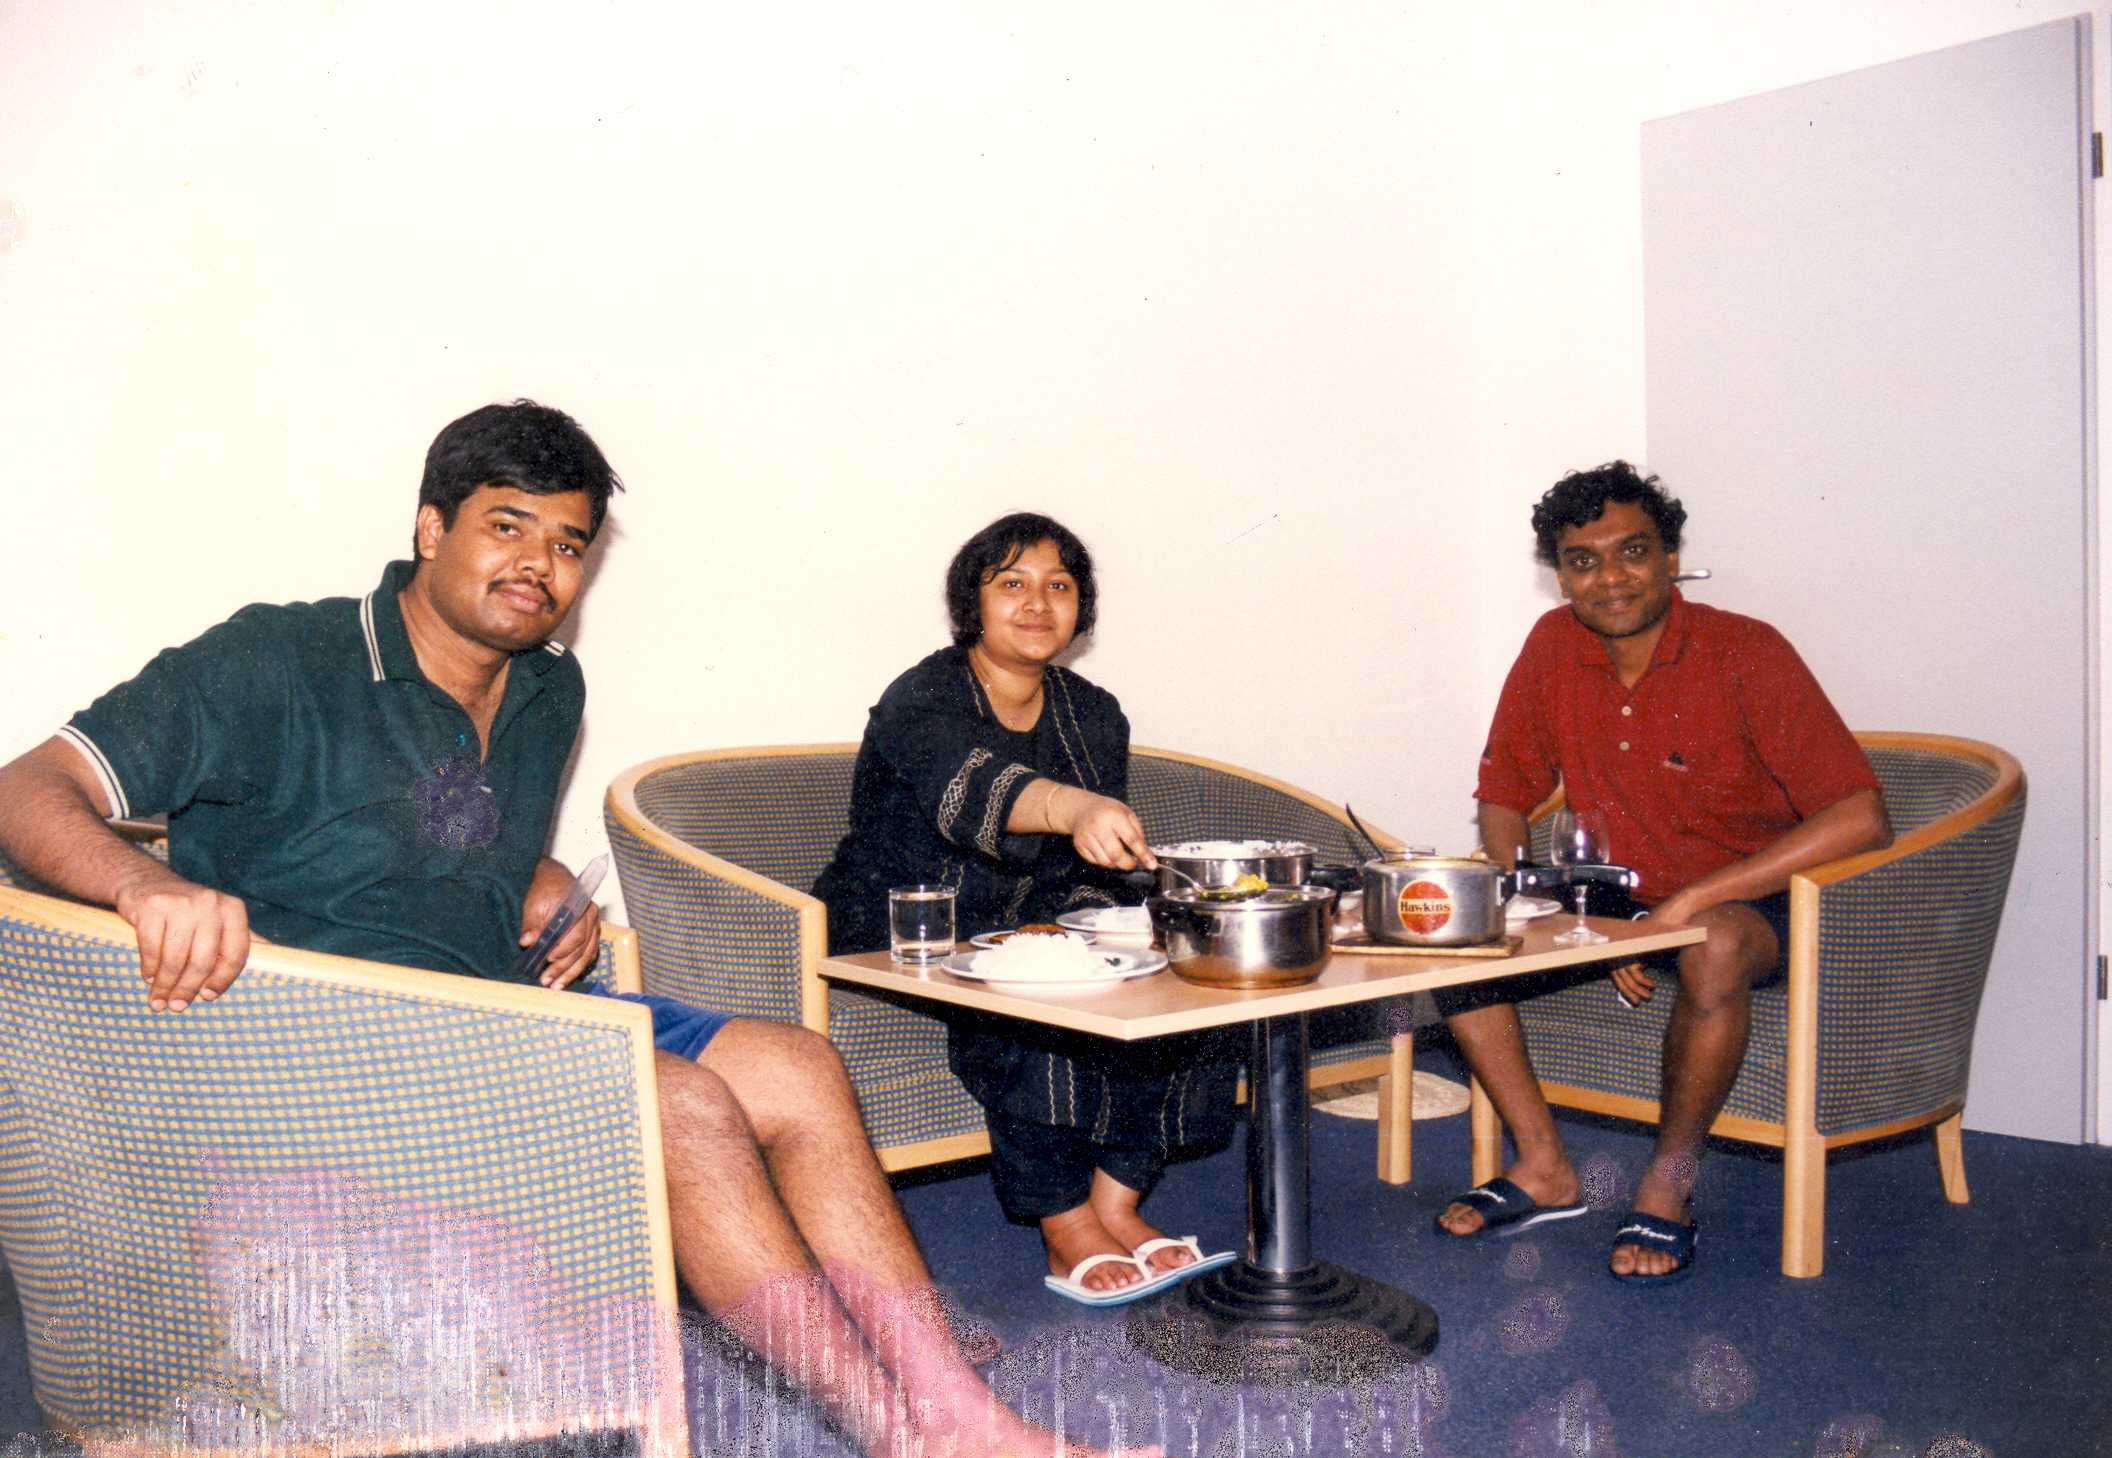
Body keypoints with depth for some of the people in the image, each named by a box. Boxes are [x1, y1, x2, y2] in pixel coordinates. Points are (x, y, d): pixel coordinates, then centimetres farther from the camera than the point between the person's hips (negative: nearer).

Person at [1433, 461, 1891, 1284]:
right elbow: (1502, 800, 3)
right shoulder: (1552, 648, -4)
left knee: (1713, 946, -38)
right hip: (1614, 902, 5)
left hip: (1749, 904, -5)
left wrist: (1688, 902, -30)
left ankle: (1667, 1189, -16)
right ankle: (1544, 1169, -4)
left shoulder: (1745, 655, -18)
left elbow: (1861, 819, -26)